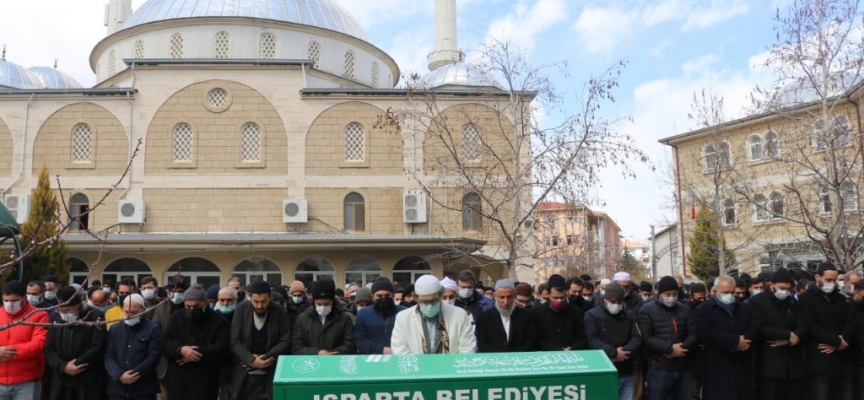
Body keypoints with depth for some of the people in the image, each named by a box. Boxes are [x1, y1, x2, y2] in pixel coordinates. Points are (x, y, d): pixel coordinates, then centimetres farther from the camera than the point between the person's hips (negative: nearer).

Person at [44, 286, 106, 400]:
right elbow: (49, 349, 4)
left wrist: (74, 366, -15)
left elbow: (96, 349, -13)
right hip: (62, 382, 4)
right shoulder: (55, 317, 7)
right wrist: (63, 367, -11)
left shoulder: (95, 316, -9)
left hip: (89, 383, -4)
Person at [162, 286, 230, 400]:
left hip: (205, 384, -3)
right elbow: (165, 343, 2)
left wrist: (196, 353, -18)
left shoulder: (218, 321, -2)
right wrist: (180, 350, -18)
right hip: (178, 382, 3)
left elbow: (222, 348, -12)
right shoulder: (176, 318, 10)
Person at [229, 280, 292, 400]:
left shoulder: (280, 313, -3)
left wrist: (264, 358, -14)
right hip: (243, 376, 1)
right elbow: (235, 341, -4)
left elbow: (285, 342, -3)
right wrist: (251, 360, -17)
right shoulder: (241, 309, -2)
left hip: (270, 376, -1)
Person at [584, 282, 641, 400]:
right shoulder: (592, 315, -3)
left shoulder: (630, 315, 10)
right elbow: (592, 340, -13)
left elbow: (637, 339, 0)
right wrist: (614, 352, -18)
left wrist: (624, 352, -16)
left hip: (626, 373, 4)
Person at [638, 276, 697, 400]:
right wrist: (670, 348, -19)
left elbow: (693, 335, 5)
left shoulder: (686, 310, 11)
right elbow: (646, 338, -11)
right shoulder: (646, 310, -2)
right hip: (658, 369, -4)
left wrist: (681, 348, -14)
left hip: (683, 368, 4)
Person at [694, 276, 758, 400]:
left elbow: (755, 328, 4)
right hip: (718, 368, -5)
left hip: (743, 366, 5)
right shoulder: (704, 309, -1)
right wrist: (735, 341, -16)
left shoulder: (744, 308, 17)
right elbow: (709, 333, -15)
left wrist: (744, 340, -16)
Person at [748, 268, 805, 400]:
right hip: (769, 365, -5)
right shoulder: (757, 301, -2)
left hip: (793, 364, 5)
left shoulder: (793, 303, 15)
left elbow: (802, 328, 8)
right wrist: (787, 334, -11)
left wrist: (787, 340, -11)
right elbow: (759, 329, -13)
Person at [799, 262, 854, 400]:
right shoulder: (806, 299, -2)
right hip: (819, 360, -5)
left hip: (842, 360, 5)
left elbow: (850, 324, 7)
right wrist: (837, 341, -12)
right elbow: (810, 327, -12)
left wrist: (840, 342, -12)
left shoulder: (840, 299, 16)